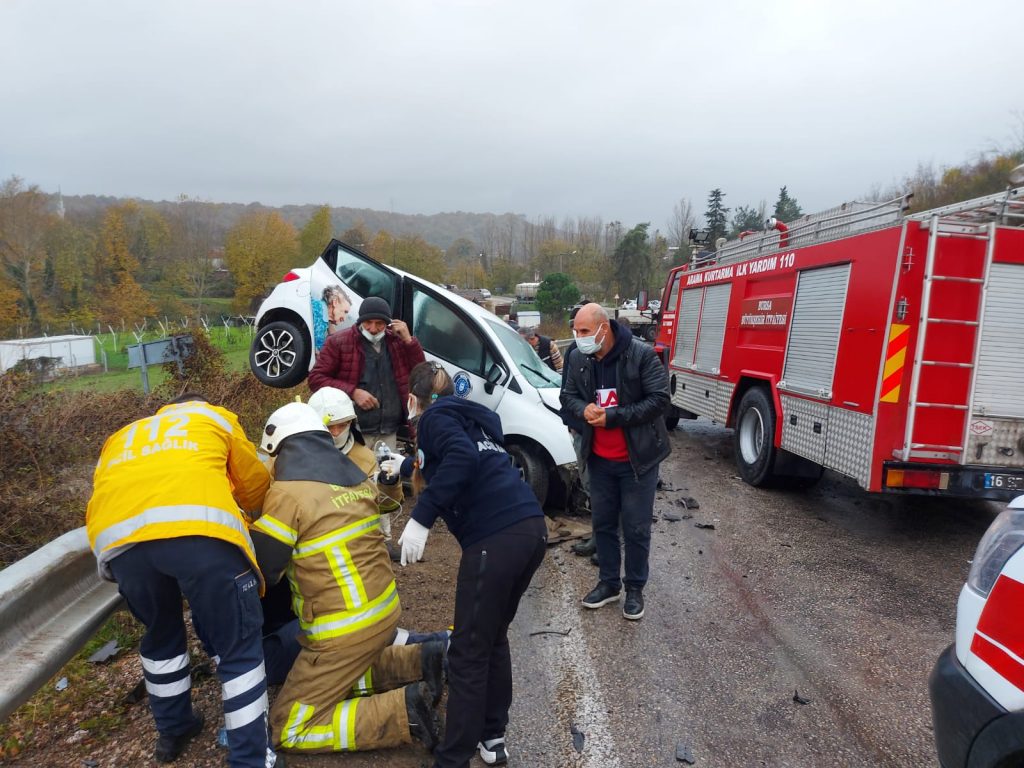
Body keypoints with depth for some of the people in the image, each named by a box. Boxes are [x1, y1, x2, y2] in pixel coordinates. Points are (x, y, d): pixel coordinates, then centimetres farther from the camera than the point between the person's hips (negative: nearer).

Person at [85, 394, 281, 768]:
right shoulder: (216, 417, 31)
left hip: (117, 537, 4)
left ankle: (172, 730, 46)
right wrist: (243, 517, 52)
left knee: (160, 636, 30)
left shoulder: (121, 437, 40)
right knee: (239, 648, 10)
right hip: (200, 527, -4)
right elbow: (255, 485, 32)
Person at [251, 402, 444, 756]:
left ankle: (404, 711, -6)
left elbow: (261, 569, -10)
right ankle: (419, 662, 15)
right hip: (385, 609, 8)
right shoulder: (356, 476, 5)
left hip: (346, 629, -8)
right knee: (347, 671, 33)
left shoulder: (288, 491, -16)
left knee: (287, 729, 6)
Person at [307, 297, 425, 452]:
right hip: (354, 433, -4)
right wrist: (353, 392, -16)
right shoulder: (338, 342, -3)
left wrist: (408, 340, -3)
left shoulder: (396, 341, 9)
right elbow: (316, 378, -5)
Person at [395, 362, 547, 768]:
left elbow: (461, 459, -19)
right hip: (530, 528, 9)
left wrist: (420, 518, -18)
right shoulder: (467, 415, 26)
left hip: (496, 536, -8)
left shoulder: (435, 417, 3)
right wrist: (404, 465, 57)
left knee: (468, 652, 3)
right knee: (493, 637, 22)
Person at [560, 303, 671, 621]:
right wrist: (583, 410, -16)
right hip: (599, 459, 5)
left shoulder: (641, 354, -18)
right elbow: (567, 395, 8)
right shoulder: (577, 358, -3)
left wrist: (612, 416, -23)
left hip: (637, 459, -4)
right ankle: (609, 583, 34)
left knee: (636, 528, 6)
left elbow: (659, 399, -17)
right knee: (603, 523, 15)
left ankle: (635, 588, 26)